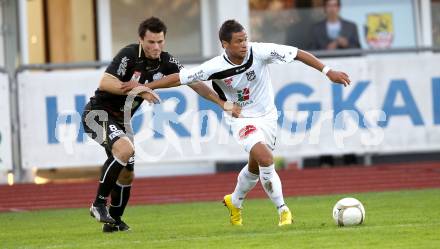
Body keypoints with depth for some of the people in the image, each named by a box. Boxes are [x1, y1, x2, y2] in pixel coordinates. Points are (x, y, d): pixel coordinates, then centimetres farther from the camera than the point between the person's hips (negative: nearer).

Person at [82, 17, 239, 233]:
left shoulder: (166, 62, -4)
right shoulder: (129, 55, -23)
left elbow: (194, 83, 1)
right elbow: (105, 83, -31)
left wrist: (223, 103, -4)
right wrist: (138, 90, -39)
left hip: (121, 118, 7)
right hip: (99, 113, -7)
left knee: (127, 174, 10)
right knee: (124, 149, -32)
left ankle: (114, 221, 29)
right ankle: (99, 204, -22)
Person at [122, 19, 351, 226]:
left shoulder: (260, 52, -21)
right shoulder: (215, 68, -22)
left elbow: (298, 54, -15)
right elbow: (180, 78, -14)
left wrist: (328, 71, -17)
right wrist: (145, 87, -15)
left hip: (267, 115, 3)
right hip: (242, 120, -3)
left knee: (256, 166, 17)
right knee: (265, 159, -25)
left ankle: (235, 202, 45)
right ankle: (283, 211, -14)